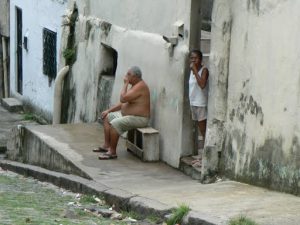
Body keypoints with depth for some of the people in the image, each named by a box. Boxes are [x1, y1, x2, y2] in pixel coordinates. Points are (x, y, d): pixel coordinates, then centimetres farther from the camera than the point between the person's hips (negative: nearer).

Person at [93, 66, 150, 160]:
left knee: (114, 124, -27)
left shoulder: (140, 86, -21)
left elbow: (123, 99, -27)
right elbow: (123, 102, 18)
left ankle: (112, 152, -19)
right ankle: (106, 145, 11)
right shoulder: (135, 85, 13)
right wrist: (109, 110, 12)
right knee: (107, 117, 14)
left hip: (138, 118, -11)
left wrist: (125, 84, -16)